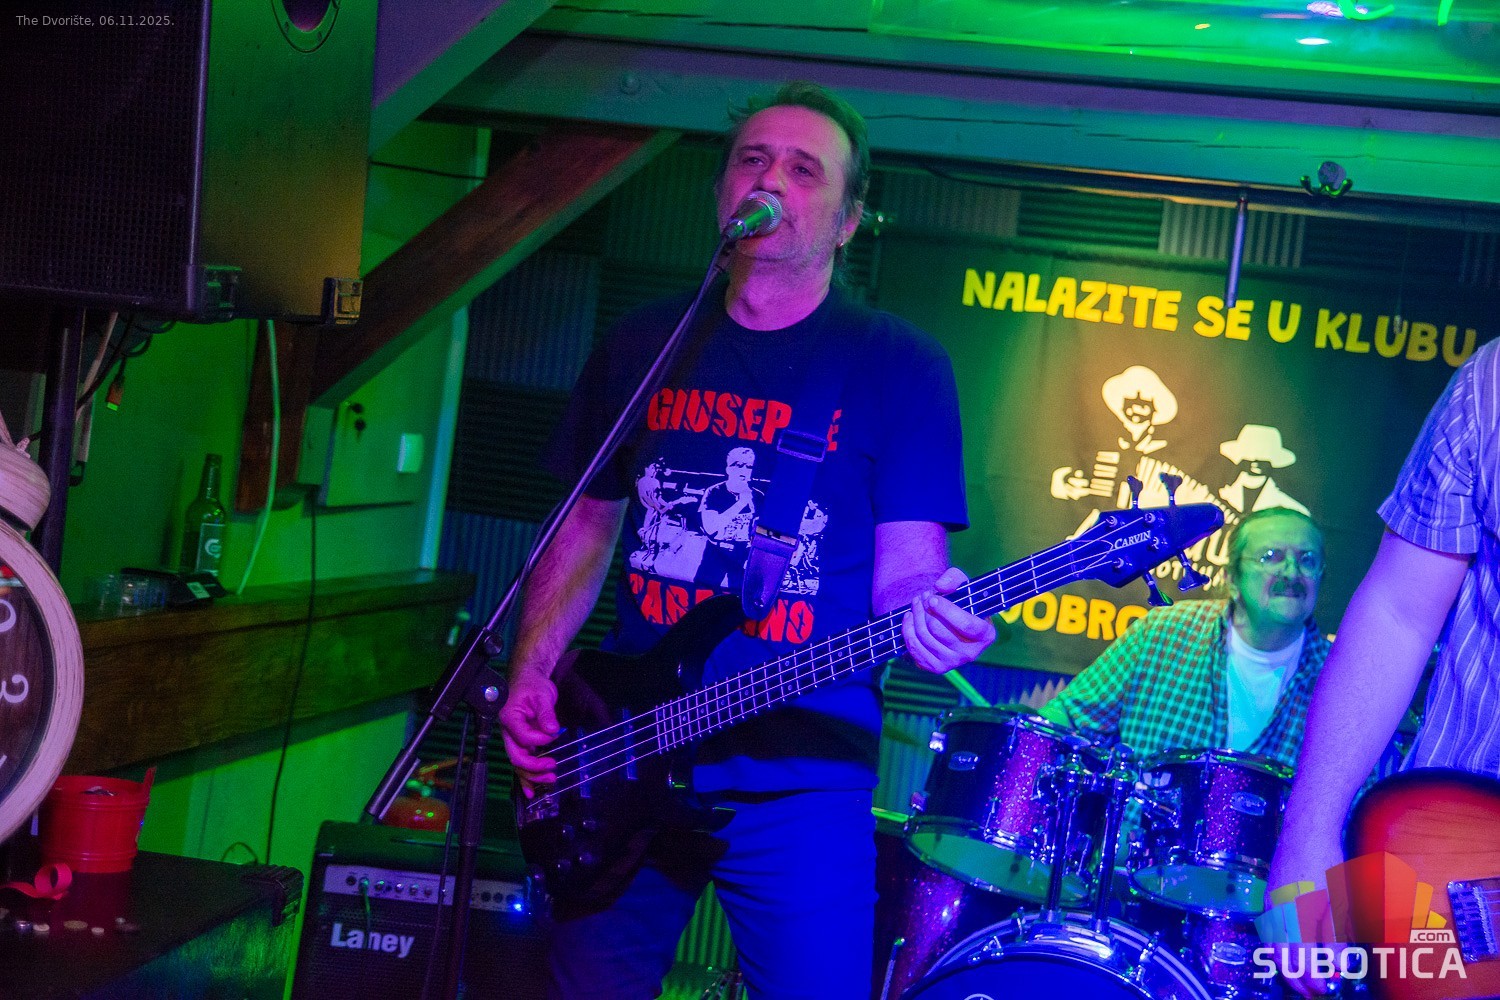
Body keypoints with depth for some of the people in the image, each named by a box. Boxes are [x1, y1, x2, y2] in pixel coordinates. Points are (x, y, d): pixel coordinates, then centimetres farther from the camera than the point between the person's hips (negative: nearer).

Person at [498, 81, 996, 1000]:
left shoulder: (898, 365, -1)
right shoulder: (645, 345, 10)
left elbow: (906, 556, -5)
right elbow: (586, 527, 15)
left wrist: (926, 613, -28)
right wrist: (532, 675, 3)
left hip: (802, 780, -3)